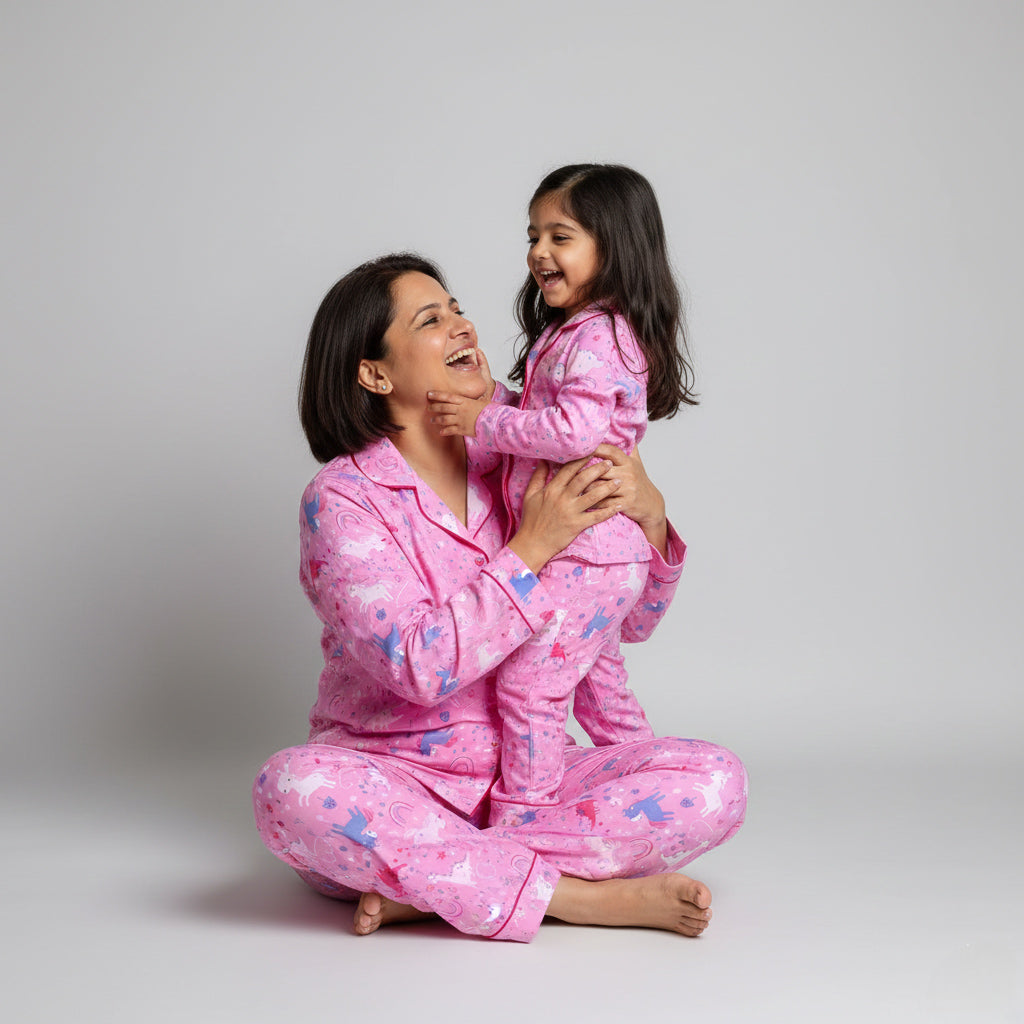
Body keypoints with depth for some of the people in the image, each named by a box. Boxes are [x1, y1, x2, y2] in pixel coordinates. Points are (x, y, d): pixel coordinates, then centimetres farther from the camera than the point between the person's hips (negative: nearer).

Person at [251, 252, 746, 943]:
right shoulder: (342, 498, -7)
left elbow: (632, 622, 10)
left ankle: (423, 883, -21)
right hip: (396, 777, -4)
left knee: (716, 782, -18)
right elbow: (419, 667, -20)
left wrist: (649, 513, -9)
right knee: (293, 789, -36)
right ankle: (587, 897, -27)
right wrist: (530, 549, -20)